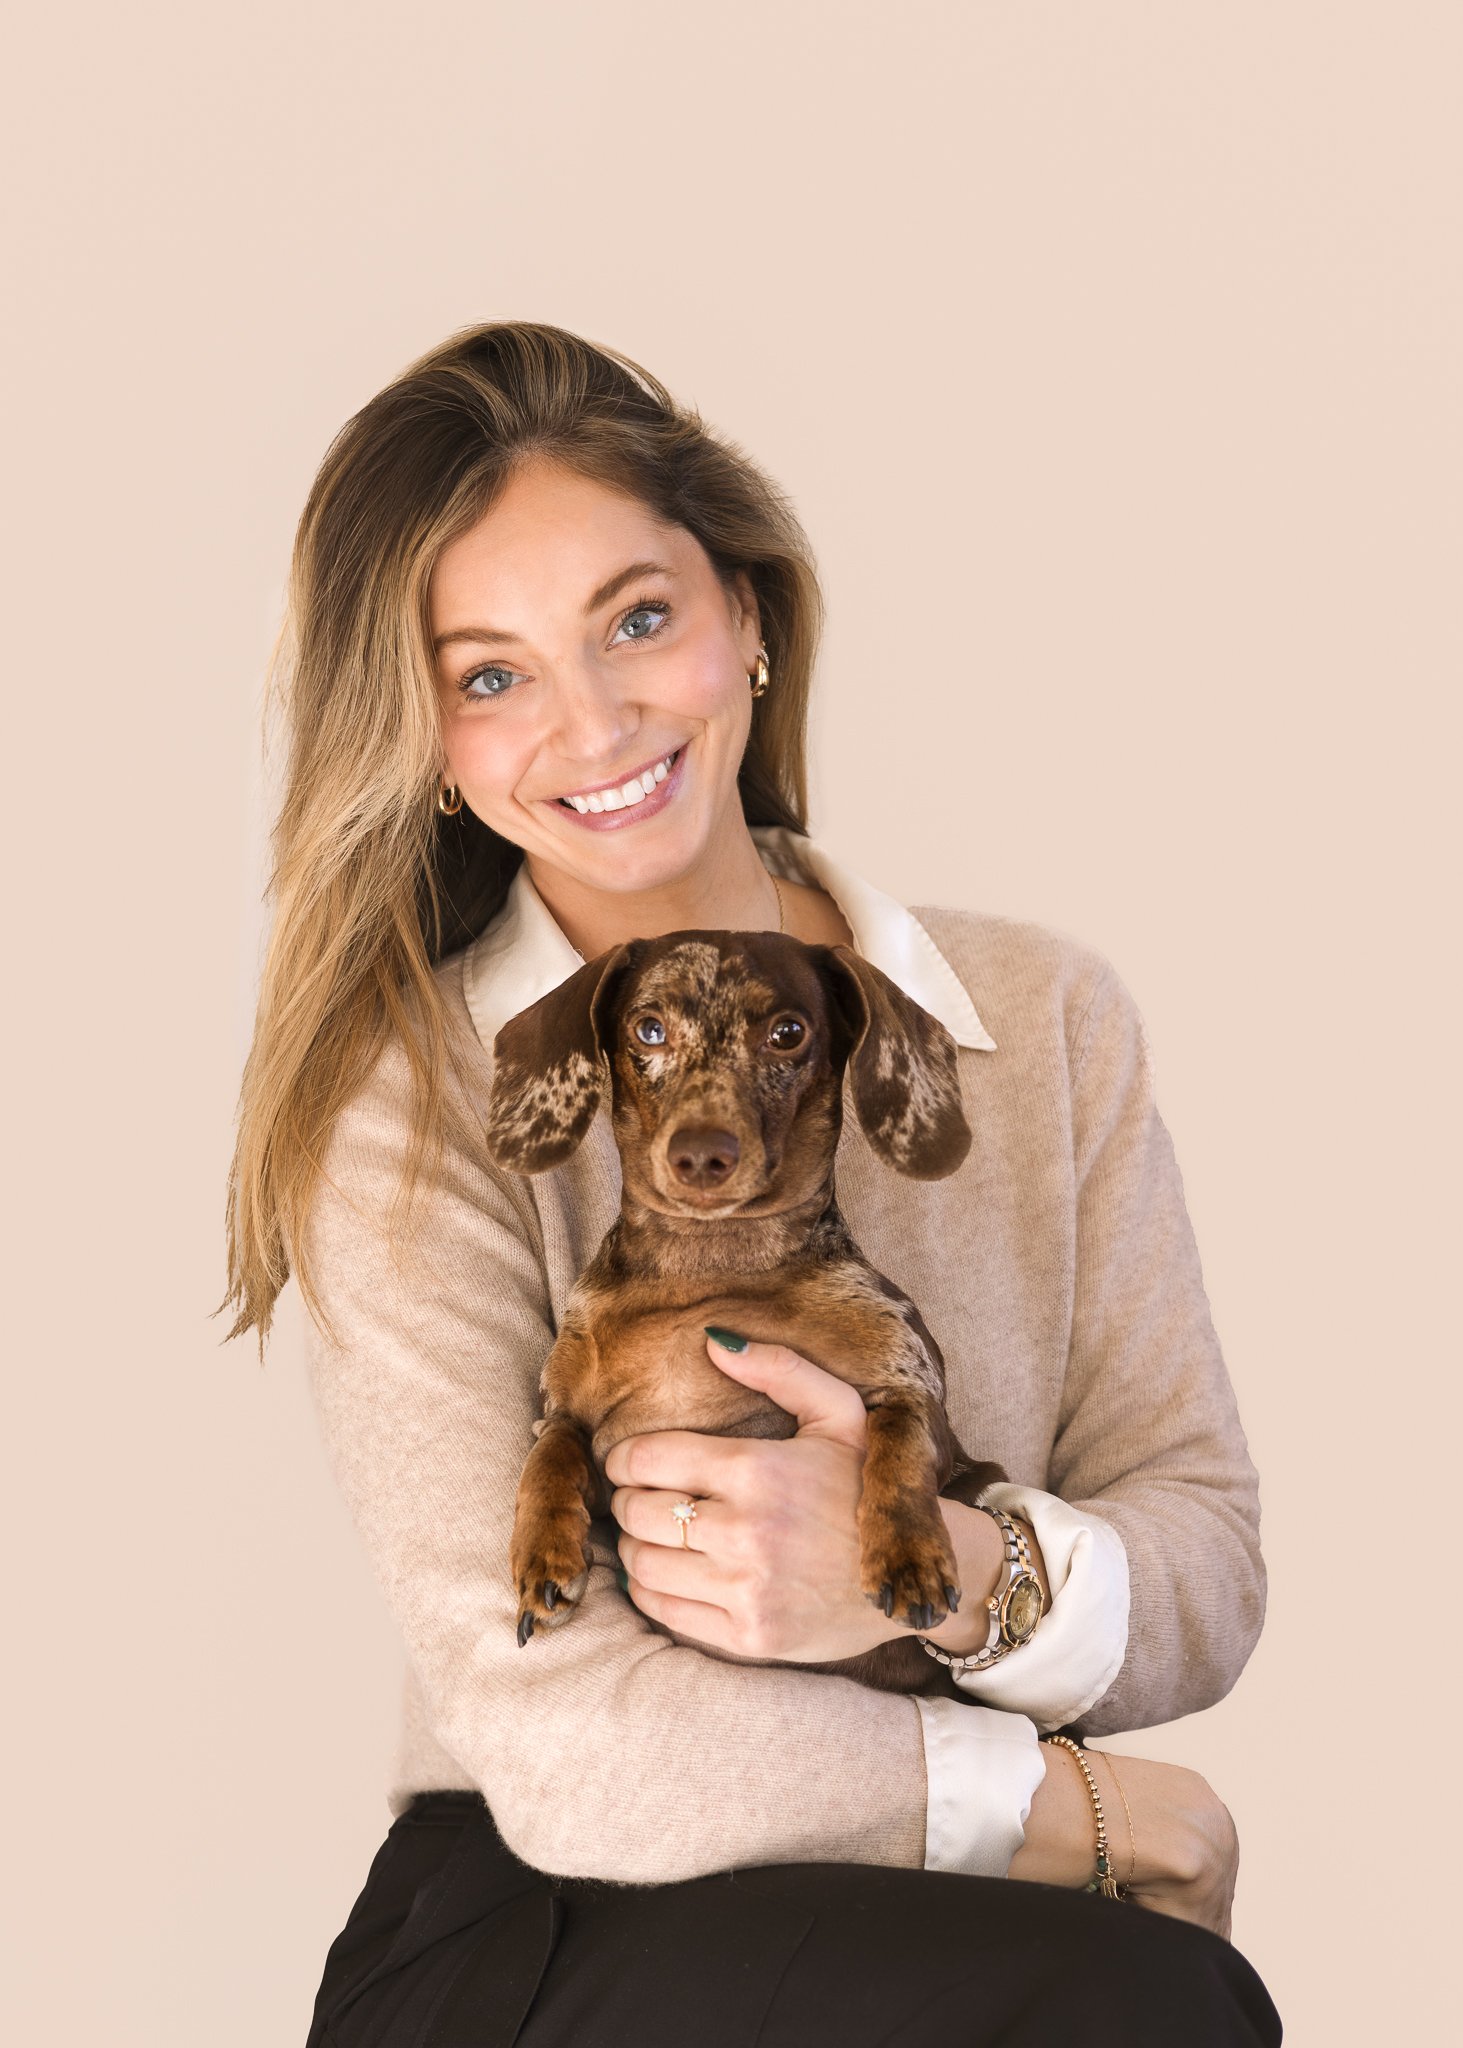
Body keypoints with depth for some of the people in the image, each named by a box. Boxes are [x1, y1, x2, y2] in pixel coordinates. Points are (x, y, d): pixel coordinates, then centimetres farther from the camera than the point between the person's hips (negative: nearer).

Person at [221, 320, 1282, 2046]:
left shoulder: (1046, 1016, 5)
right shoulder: (405, 1105, -7)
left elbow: (1209, 1576, 4)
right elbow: (561, 1743, -14)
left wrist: (960, 1574, -17)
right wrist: (1073, 1806, -10)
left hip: (955, 1903, 4)